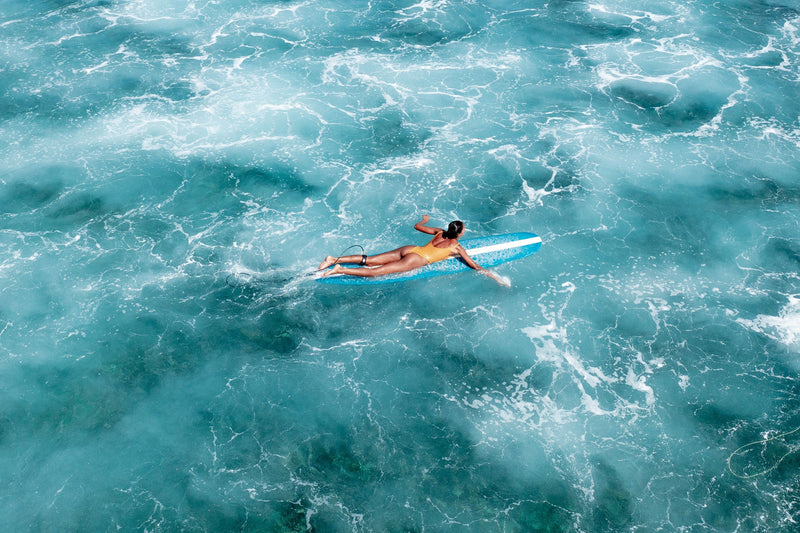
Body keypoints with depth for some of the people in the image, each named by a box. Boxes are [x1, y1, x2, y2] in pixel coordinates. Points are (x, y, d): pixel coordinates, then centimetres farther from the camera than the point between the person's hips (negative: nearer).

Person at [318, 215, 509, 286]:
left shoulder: (440, 233, 20)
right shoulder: (456, 247, 3)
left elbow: (417, 226, 29)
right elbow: (473, 265, 4)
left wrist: (424, 220, 51)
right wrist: (489, 273, 16)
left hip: (408, 249, 7)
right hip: (416, 260, -7)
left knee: (368, 260, -1)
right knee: (376, 272, -18)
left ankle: (334, 259, -10)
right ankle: (340, 270, -31)